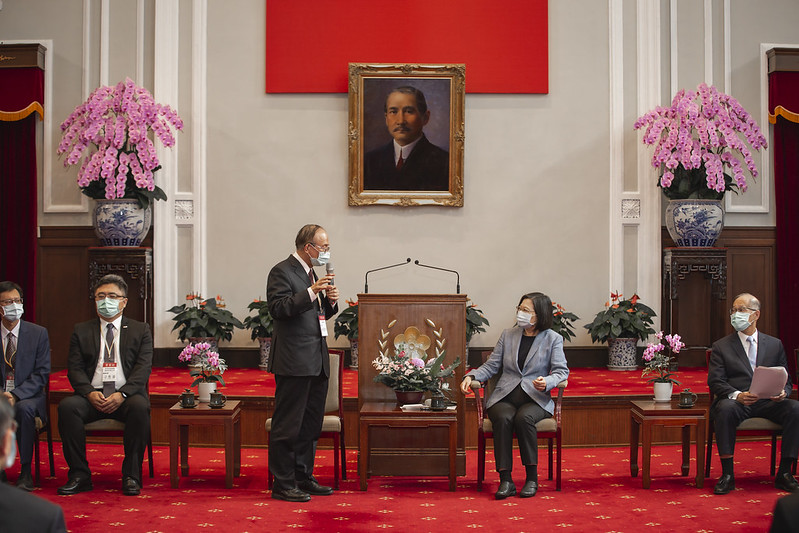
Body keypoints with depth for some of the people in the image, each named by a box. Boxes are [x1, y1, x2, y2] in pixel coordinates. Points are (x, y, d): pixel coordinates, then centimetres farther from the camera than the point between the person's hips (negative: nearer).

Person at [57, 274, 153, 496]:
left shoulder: (140, 330, 12)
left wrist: (122, 394, -17)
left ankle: (131, 476, -23)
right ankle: (80, 475, -20)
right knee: (67, 406, -29)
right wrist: (90, 393, -14)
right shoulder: (81, 331, 16)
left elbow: (143, 368, 0)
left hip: (127, 396, -1)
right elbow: (75, 369, 7)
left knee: (140, 407, -35)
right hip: (92, 396, 2)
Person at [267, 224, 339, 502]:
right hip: (294, 361, -9)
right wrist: (311, 292, -26)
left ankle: (304, 478, 22)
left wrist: (330, 301, 5)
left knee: (311, 424, 13)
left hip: (316, 361, 9)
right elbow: (278, 308, -20)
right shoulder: (282, 271, -8)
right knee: (288, 425, -4)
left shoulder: (312, 273, 20)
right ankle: (283, 484, 2)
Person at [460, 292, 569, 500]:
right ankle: (505, 480, -30)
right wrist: (471, 376, -4)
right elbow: (491, 365, 14)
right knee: (504, 418, -32)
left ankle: (532, 478, -23)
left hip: (535, 399, -2)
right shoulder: (508, 335, 15)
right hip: (504, 396, 2)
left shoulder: (553, 339, 6)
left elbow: (561, 371, -1)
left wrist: (547, 382, -22)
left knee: (523, 418, -35)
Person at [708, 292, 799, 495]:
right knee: (725, 408, -36)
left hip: (768, 402, 2)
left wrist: (782, 392, -11)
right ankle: (727, 474, -28)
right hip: (736, 402, -2)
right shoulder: (721, 346, 9)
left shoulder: (775, 344, 16)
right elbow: (715, 381, -1)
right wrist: (736, 395, -21)